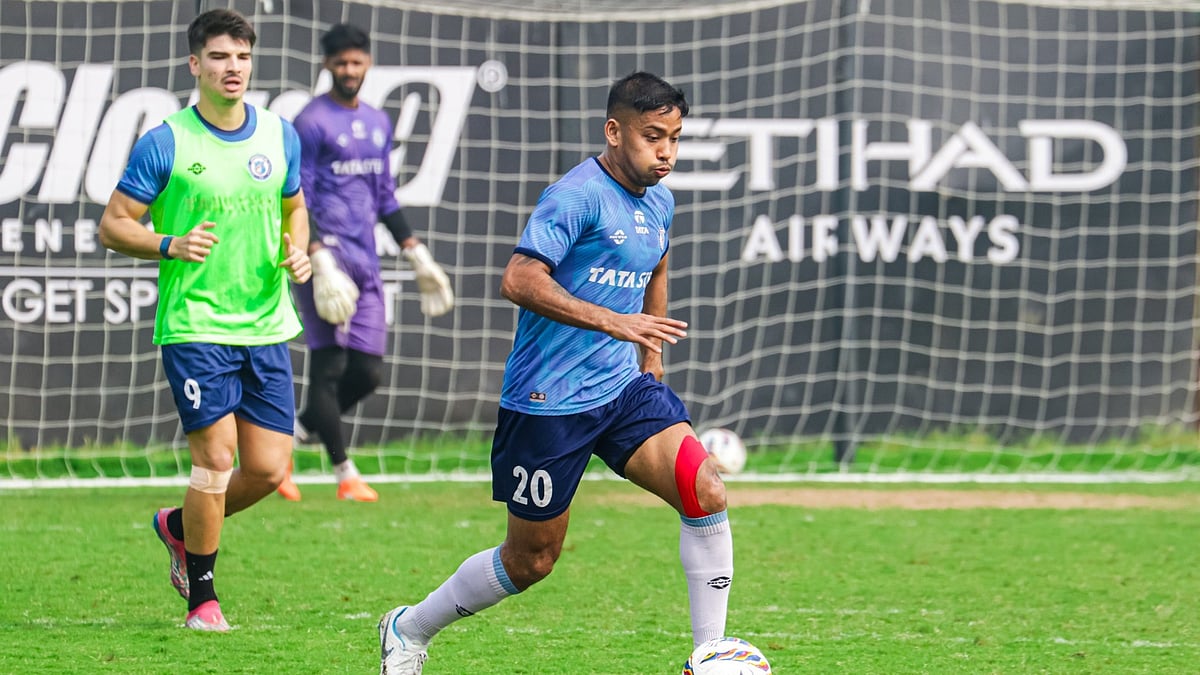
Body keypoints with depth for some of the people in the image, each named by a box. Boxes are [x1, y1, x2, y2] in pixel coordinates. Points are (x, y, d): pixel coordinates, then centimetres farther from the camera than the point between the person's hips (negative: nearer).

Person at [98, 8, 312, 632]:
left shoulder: (279, 136, 7)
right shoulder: (165, 143, -7)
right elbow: (112, 225, -3)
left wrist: (297, 252, 2)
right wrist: (170, 245, -21)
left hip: (266, 325, 5)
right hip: (194, 324, -5)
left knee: (269, 468, 1)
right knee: (216, 458, -11)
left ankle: (181, 527, 30)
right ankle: (202, 598, 6)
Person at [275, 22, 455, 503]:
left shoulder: (378, 124, 18)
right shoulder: (311, 123, -5)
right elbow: (297, 201, -11)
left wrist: (417, 256, 20)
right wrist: (320, 260, -21)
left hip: (365, 260, 7)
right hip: (325, 248, -7)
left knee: (367, 373, 2)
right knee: (328, 364, -10)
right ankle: (345, 474, -7)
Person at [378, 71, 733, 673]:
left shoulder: (659, 203, 10)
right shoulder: (578, 196, -17)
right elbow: (519, 281, -26)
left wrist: (652, 360, 24)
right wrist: (615, 322, -28)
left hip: (622, 389, 7)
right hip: (548, 402, -7)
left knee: (706, 493, -16)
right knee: (530, 560, 4)